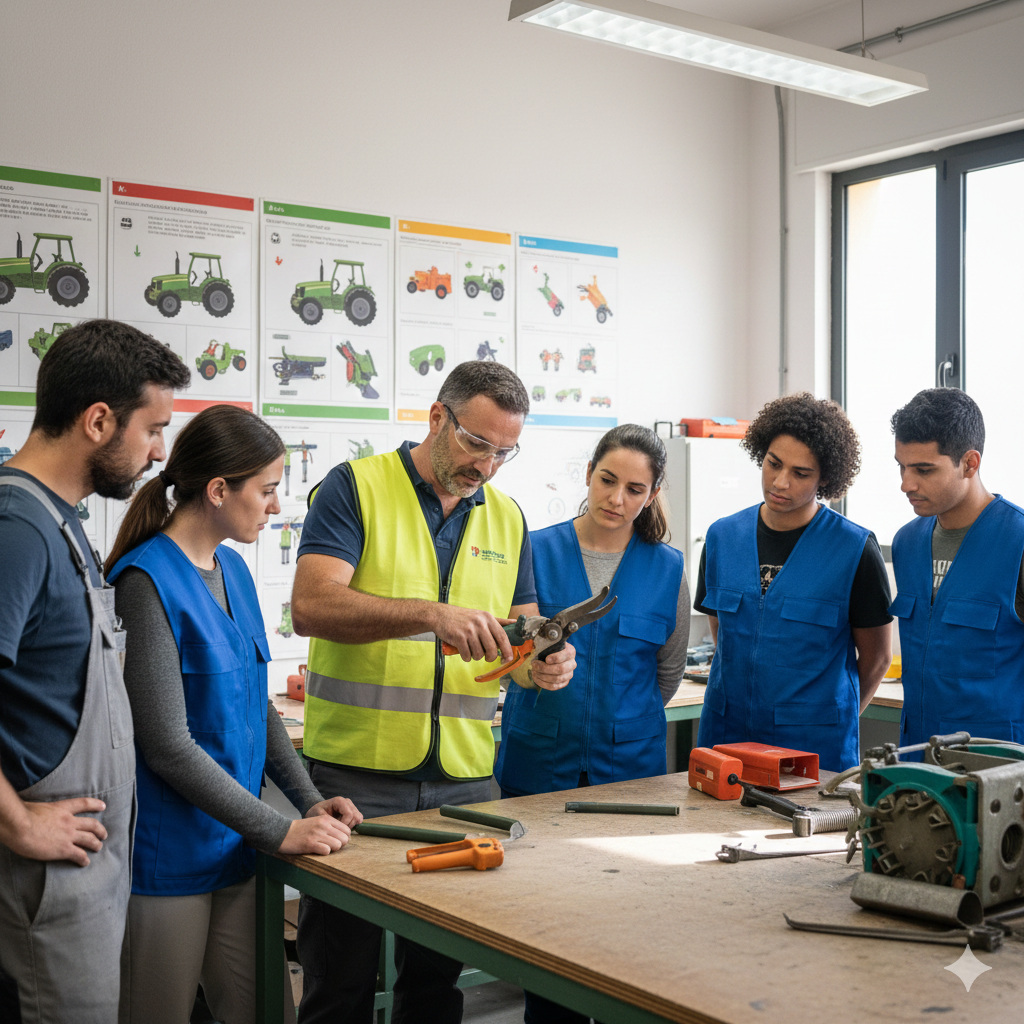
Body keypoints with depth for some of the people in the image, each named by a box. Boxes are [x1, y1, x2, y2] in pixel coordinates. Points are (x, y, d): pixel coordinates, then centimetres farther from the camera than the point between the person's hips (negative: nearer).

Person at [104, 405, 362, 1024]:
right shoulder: (149, 581, -17)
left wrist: (309, 801, 4)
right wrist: (281, 831, -16)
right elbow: (168, 746, -19)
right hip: (169, 858, -7)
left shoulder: (233, 570, 9)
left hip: (235, 849, 8)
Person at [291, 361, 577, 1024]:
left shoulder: (507, 517, 11)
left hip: (464, 777, 5)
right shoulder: (357, 487, -5)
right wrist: (430, 613, -29)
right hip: (356, 772, -4)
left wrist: (548, 658, -10)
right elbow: (311, 606, -18)